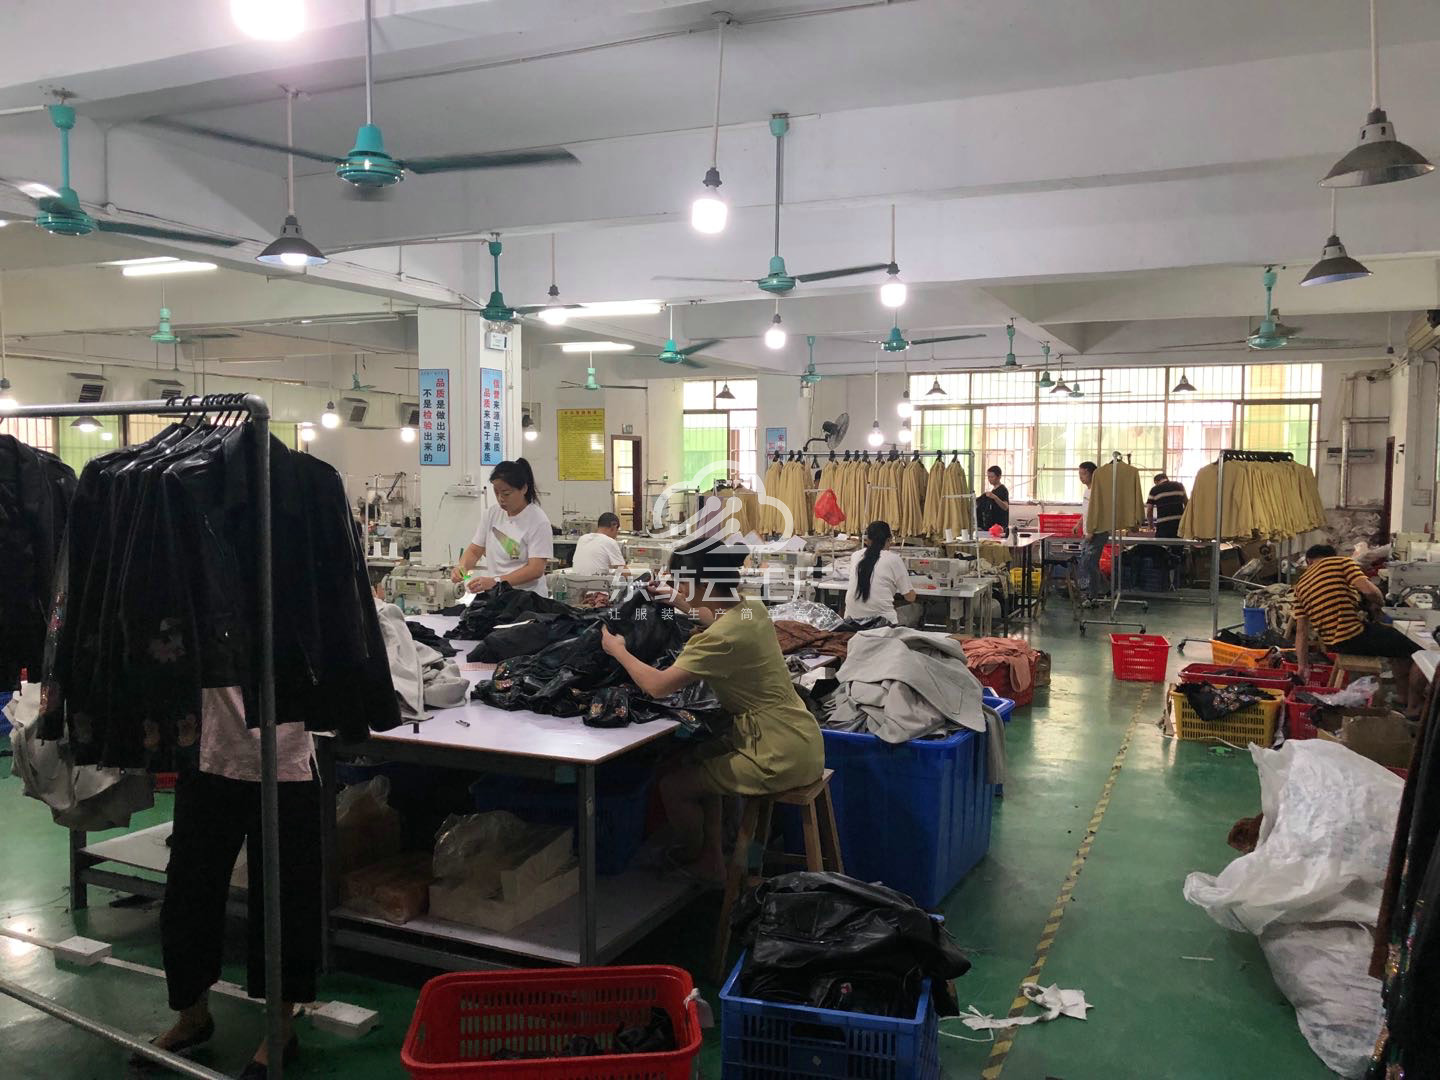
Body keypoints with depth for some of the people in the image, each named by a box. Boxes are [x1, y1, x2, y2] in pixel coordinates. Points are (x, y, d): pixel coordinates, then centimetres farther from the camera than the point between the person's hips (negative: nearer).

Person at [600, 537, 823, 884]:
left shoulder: (723, 638, -25)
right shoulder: (750, 608, 2)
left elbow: (656, 685, -21)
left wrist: (618, 650, -4)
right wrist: (678, 601, 28)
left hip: (782, 757, -9)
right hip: (798, 741, 9)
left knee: (673, 784, 3)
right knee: (695, 762, 23)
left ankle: (697, 862, 31)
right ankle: (711, 862, 30)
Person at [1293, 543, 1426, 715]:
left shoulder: (1300, 585, 13)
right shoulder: (1340, 561, -2)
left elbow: (1301, 630, 7)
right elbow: (1369, 590, -17)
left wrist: (1303, 665, 9)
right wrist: (1378, 603, 5)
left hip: (1332, 644, 8)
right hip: (1355, 636, -7)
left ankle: (1406, 696, 38)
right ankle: (1413, 708, 13)